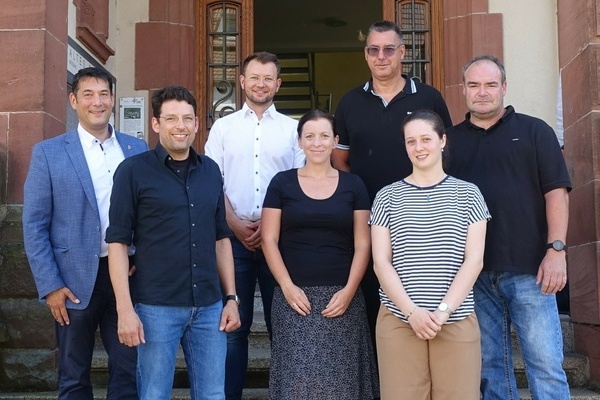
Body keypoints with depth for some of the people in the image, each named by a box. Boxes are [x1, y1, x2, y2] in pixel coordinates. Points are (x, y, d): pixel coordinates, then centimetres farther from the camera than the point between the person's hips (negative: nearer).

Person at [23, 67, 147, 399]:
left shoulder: (137, 149, 6)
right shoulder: (48, 153, -2)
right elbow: (34, 226, -4)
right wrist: (50, 286, -9)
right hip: (75, 279, -2)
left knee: (129, 370, 9)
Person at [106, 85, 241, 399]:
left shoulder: (210, 170, 10)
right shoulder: (134, 170, -4)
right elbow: (118, 242, -6)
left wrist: (231, 297, 9)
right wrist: (125, 309, -12)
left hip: (209, 306, 4)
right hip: (156, 308, -4)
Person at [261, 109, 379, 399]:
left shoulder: (353, 185, 7)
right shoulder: (282, 183, 5)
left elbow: (362, 244, 4)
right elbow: (269, 240, 2)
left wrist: (349, 290, -7)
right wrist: (288, 287, -8)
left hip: (342, 296, 1)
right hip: (294, 296, -1)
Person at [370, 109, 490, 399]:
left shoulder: (467, 194, 7)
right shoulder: (388, 196, 8)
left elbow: (474, 260, 0)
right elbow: (381, 262, 1)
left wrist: (443, 311, -11)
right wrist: (412, 311, -11)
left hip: (457, 322, 0)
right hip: (399, 321, 0)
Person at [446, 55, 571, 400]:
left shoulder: (534, 131, 5)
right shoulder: (451, 139, 12)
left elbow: (556, 190, -1)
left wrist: (556, 249, -11)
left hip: (528, 268, -2)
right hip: (473, 272, 3)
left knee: (545, 364, -1)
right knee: (490, 366, 9)